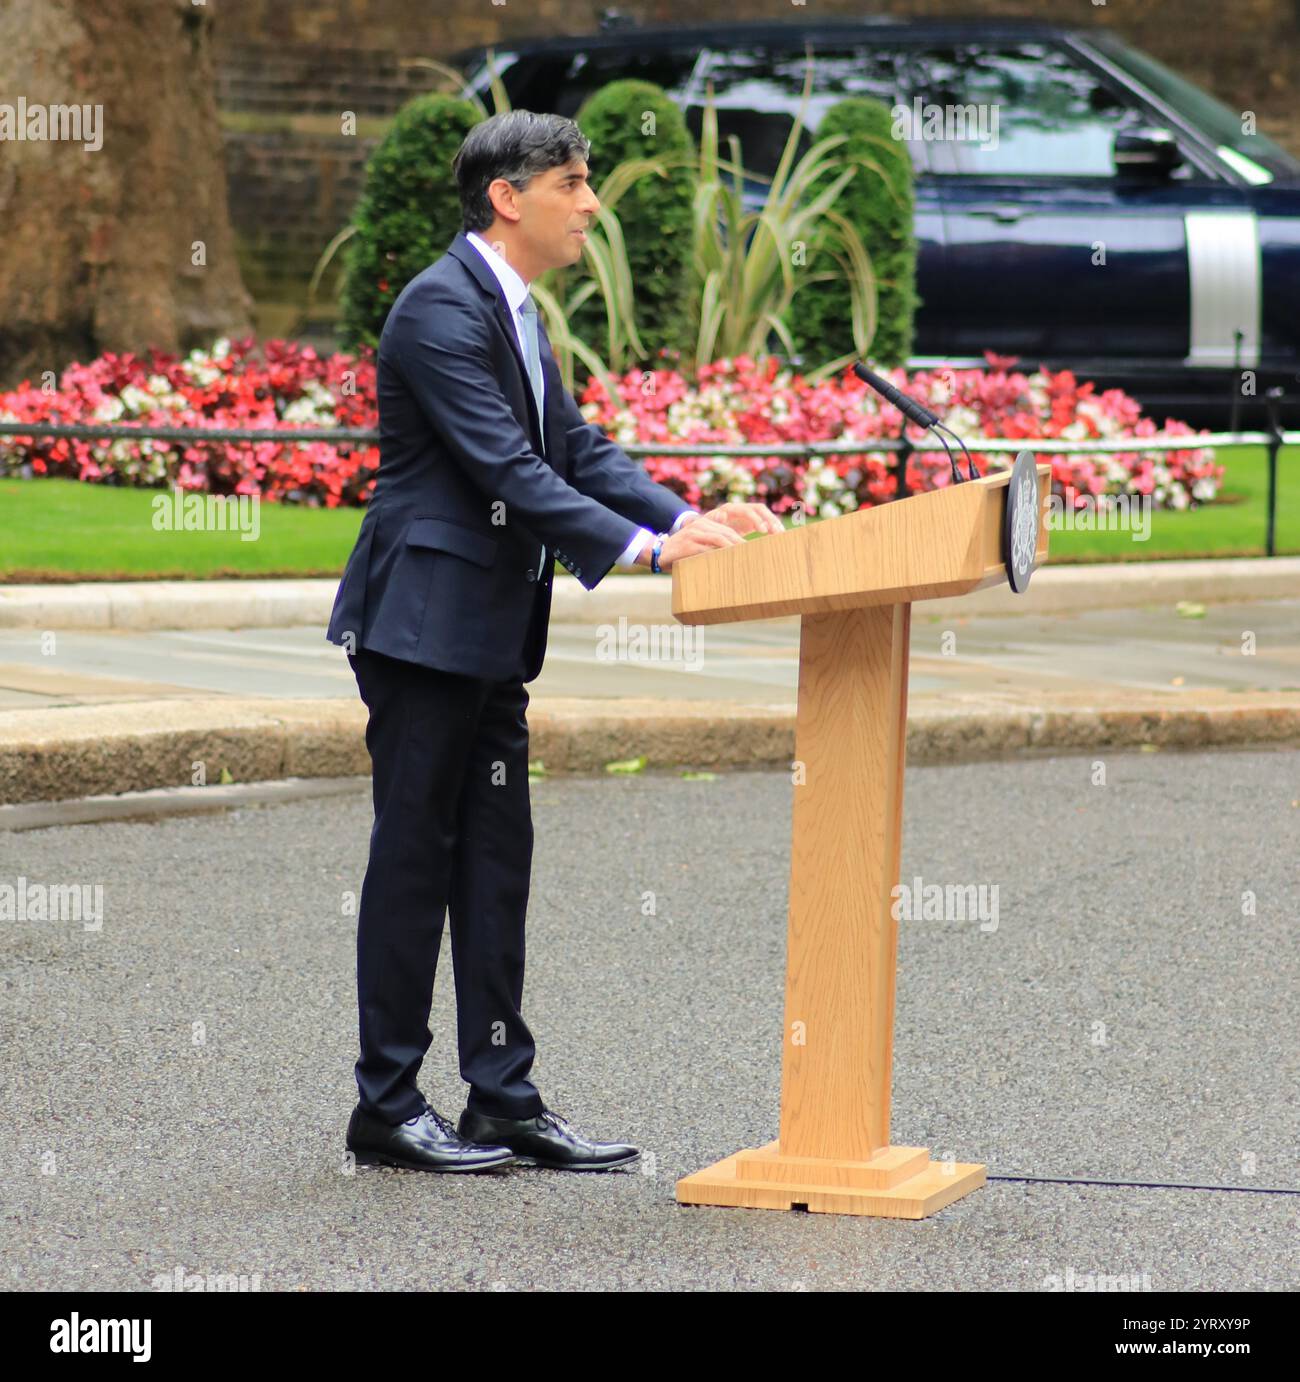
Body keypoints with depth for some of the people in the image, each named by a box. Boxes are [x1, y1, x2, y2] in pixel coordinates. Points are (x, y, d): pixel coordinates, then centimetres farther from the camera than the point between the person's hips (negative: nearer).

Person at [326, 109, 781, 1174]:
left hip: (489, 636, 10)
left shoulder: (517, 312, 15)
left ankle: (505, 1099, 14)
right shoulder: (442, 307, -16)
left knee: (495, 862, 10)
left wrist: (691, 516, 0)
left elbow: (574, 446, 14)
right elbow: (506, 468, -23)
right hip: (425, 624, -10)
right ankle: (387, 1105, 5)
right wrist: (644, 548, -27)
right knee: (416, 857, -3)